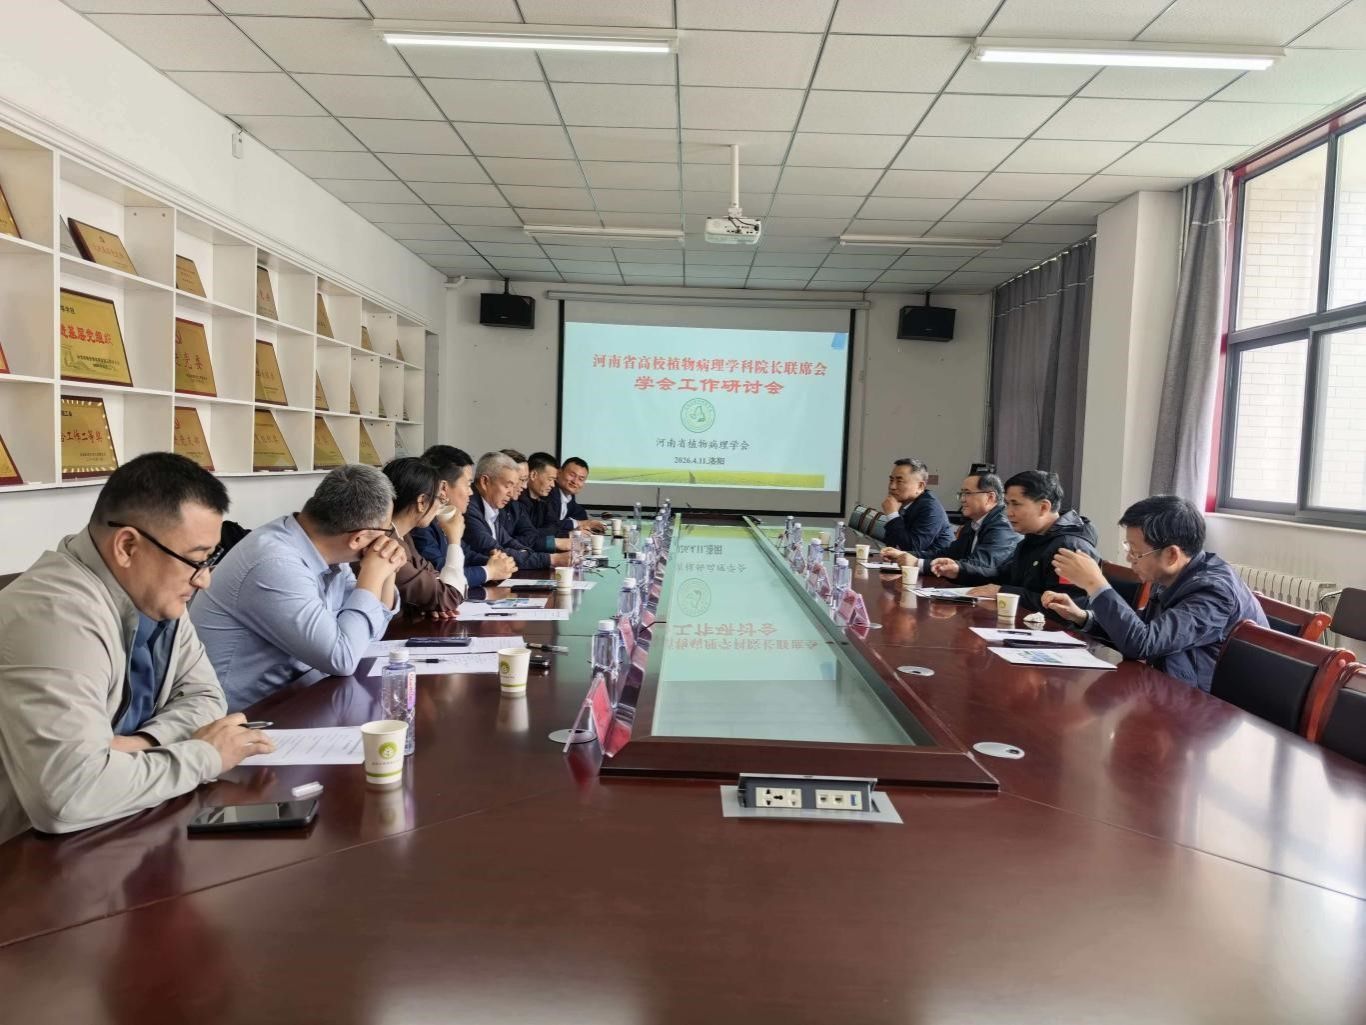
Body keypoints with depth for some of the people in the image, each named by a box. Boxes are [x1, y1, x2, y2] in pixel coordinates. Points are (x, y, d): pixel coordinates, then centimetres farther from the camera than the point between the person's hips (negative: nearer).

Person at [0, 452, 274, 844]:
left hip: (124, 827, 7)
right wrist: (204, 756, -23)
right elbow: (68, 795, -36)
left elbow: (203, 697, 4)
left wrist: (143, 742, -15)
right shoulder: (54, 618, -27)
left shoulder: (156, 592, -3)